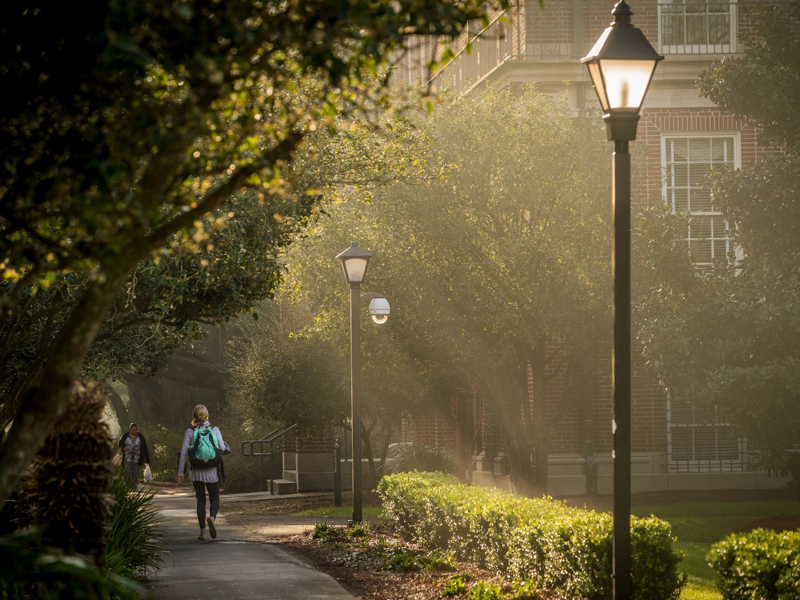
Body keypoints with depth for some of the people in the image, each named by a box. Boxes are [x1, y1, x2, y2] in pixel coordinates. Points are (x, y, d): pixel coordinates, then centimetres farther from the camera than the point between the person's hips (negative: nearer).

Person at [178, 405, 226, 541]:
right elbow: (222, 449, -6)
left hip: (196, 472, 1)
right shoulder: (214, 430, -4)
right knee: (215, 500, 8)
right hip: (212, 471, -1)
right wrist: (224, 444, 19)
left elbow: (184, 453, -5)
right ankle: (212, 518, -24)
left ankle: (202, 531, 6)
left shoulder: (190, 432, -3)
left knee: (201, 500, 12)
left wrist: (180, 473, 0)